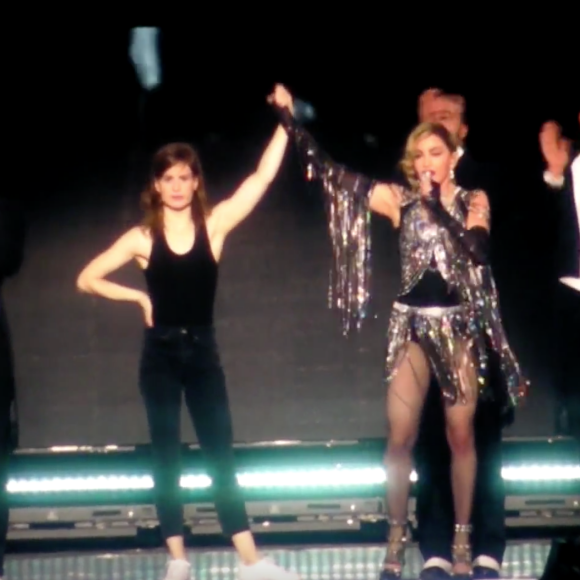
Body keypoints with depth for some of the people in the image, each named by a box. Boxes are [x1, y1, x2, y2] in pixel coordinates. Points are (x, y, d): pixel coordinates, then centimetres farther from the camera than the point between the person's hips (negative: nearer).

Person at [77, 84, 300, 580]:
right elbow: (87, 279, 1)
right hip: (160, 353, 0)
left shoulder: (214, 225, -1)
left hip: (203, 351, 0)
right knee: (166, 457, 4)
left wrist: (284, 119, -12)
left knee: (221, 454, 2)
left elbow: (263, 176, -8)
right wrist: (138, 297, -3)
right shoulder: (142, 237, -2)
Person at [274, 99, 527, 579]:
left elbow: (477, 249, -17)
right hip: (411, 324, 1)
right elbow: (330, 171, -1)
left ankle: (462, 539, 11)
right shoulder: (400, 199, 2)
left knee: (461, 434, 3)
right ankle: (397, 538, 7)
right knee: (401, 436, -2)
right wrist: (289, 118, -6)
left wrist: (437, 203, -18)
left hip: (460, 326, -1)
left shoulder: (473, 201, 2)